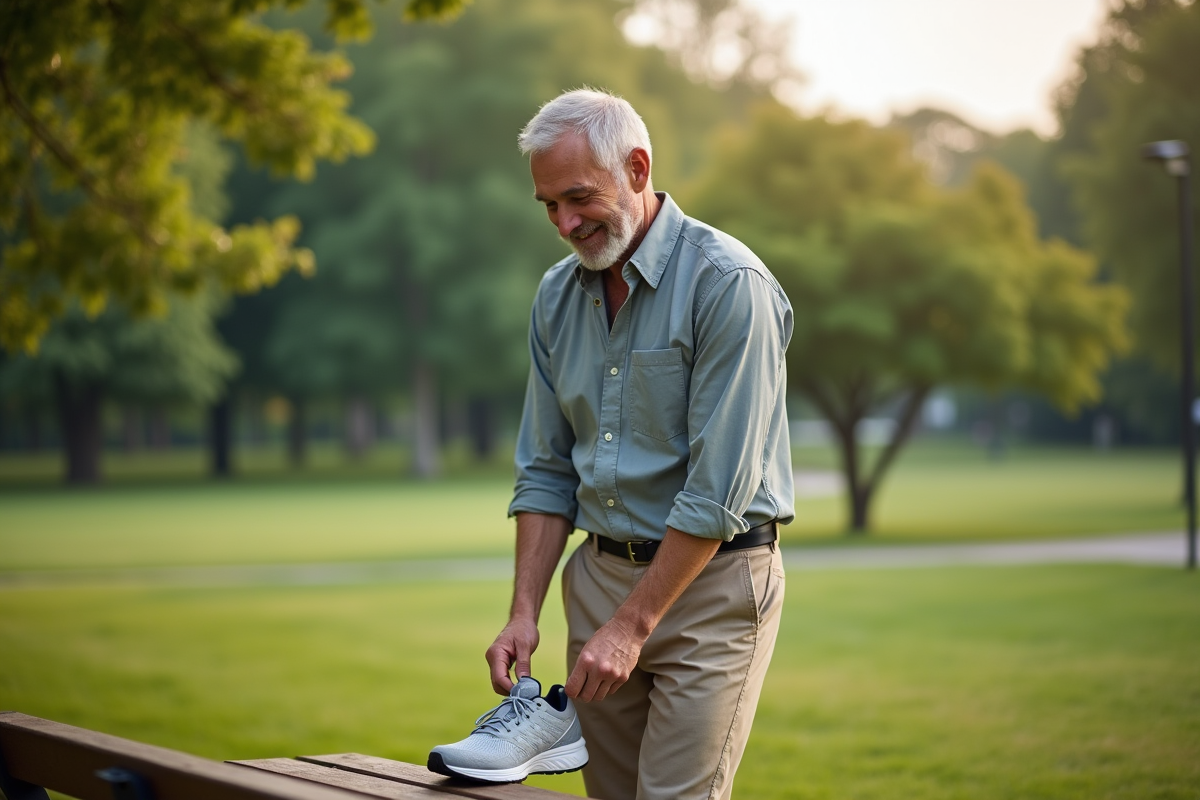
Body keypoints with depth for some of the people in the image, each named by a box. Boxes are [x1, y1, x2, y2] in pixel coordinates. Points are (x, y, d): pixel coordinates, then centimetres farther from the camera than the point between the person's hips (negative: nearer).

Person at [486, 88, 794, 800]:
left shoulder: (728, 284, -16)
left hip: (711, 582, -6)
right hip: (599, 575, 6)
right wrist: (525, 613, 0)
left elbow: (719, 488, -19)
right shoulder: (558, 296, 7)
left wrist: (632, 625, -19)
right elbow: (546, 471, 11)